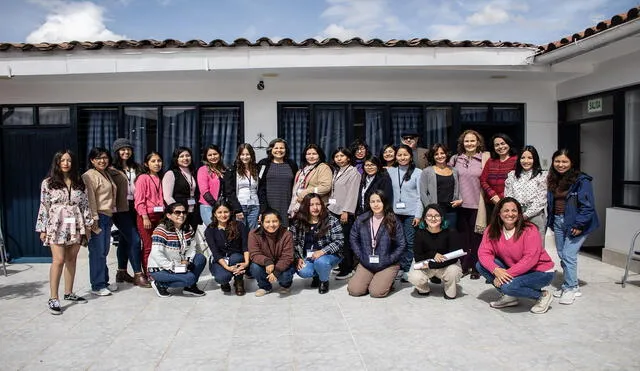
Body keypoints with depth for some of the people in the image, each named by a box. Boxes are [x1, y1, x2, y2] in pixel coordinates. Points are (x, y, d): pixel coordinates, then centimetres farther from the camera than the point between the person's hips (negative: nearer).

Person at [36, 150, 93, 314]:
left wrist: (87, 225, 7)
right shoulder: (48, 183, 2)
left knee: (71, 259, 8)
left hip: (76, 226, 3)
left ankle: (69, 293, 19)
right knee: (59, 260, -12)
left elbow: (85, 204, 10)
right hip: (57, 226, -3)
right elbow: (44, 207, 1)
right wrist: (42, 229, -1)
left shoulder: (79, 182, 9)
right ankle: (53, 298, -8)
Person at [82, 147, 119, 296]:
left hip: (107, 217, 9)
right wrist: (94, 219, -19)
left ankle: (104, 282, 21)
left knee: (104, 251, 13)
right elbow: (90, 199, -15)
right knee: (97, 252, -5)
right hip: (98, 217, -9)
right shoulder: (89, 176, -9)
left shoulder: (107, 175, 19)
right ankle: (97, 286, 1)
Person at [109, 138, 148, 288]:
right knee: (135, 239, -11)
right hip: (120, 209, -6)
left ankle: (122, 272, 25)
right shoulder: (112, 170, -4)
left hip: (133, 208, 6)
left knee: (124, 240, 14)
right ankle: (138, 275, -6)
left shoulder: (136, 168, 14)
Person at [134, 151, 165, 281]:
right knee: (148, 247, -2)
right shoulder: (143, 178, -5)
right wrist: (145, 218, -15)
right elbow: (139, 200, -10)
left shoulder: (160, 179, 13)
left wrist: (165, 215, 12)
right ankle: (148, 276, 6)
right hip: (146, 217, -6)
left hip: (159, 216, 6)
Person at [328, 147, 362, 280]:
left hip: (345, 213, -7)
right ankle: (341, 265, 15)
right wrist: (329, 206, 11)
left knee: (345, 241, -5)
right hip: (334, 210, 7)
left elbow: (352, 194, -11)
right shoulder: (336, 172, 19)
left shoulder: (353, 172, -4)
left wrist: (346, 211, -16)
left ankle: (347, 270, 2)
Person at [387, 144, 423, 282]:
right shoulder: (391, 171, 9)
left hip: (411, 213, -2)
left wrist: (418, 215, -6)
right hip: (395, 212, 2)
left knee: (409, 242, 0)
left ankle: (406, 270, 8)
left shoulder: (418, 172, 2)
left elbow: (420, 195, -1)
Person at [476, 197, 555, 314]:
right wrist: (496, 270, -31)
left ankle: (543, 295, -3)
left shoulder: (529, 230, -20)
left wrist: (507, 273, -31)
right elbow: (484, 252, -12)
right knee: (481, 265, -11)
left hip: (540, 272, -6)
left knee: (508, 286, -32)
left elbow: (530, 259, -27)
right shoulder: (492, 230, -6)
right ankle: (509, 297, 4)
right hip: (512, 269, 6)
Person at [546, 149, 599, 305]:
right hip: (558, 222, 7)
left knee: (568, 255, -10)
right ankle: (571, 285, 24)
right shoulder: (553, 180, 9)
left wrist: (579, 225, -18)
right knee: (562, 255, 11)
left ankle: (570, 289, 3)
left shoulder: (582, 180, -12)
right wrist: (551, 221, 10)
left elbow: (588, 205, -16)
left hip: (575, 223, -7)